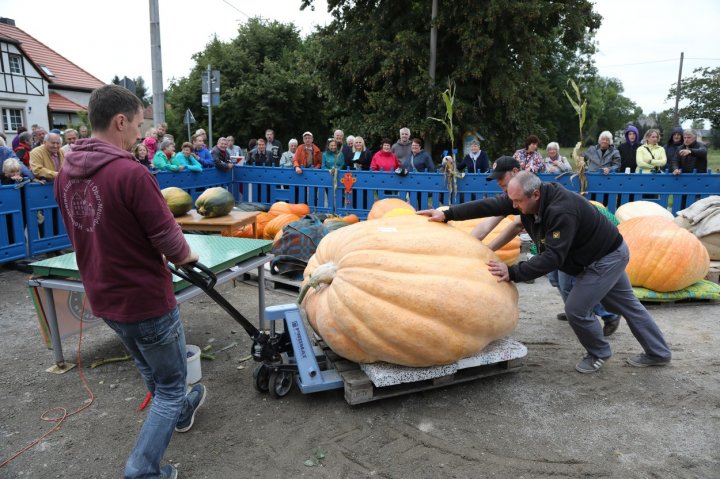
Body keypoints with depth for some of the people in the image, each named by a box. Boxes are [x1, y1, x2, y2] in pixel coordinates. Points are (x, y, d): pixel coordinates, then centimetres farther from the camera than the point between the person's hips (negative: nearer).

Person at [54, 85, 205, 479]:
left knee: (150, 368, 29)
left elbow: (82, 235, 10)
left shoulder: (66, 173, -1)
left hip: (103, 297, 8)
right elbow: (168, 240, -21)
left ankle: (180, 412, 53)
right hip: (145, 298, -8)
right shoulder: (131, 173, -25)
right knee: (171, 384, 11)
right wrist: (186, 255, 1)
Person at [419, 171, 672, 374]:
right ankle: (658, 353, 36)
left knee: (576, 308, -8)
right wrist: (447, 214, -19)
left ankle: (599, 352, 19)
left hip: (608, 257, -9)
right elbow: (490, 205, -15)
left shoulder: (562, 211, -37)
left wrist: (513, 272, -39)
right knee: (627, 305, 20)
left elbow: (552, 258, -37)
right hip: (602, 254, 9)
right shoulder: (528, 198, -12)